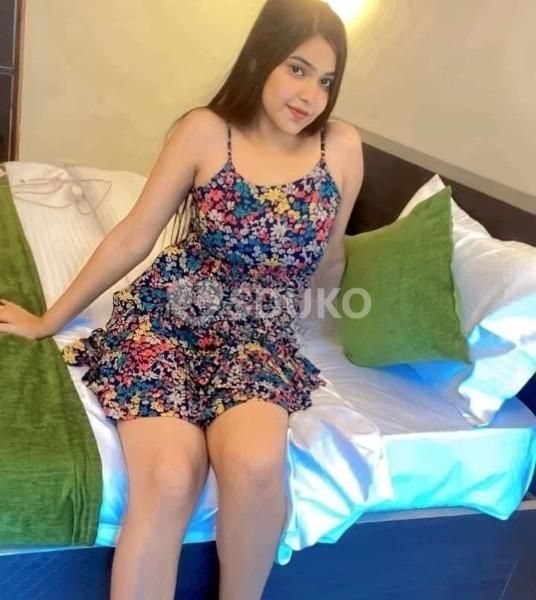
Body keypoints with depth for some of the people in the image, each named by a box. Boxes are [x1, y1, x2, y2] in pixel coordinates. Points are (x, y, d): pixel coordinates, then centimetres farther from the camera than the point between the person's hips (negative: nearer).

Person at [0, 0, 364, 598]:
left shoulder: (343, 146, 0)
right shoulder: (205, 131, -6)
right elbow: (132, 238, 1)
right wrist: (49, 319, 7)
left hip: (257, 334, 2)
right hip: (164, 314, -1)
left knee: (256, 462, -30)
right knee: (169, 478, -28)